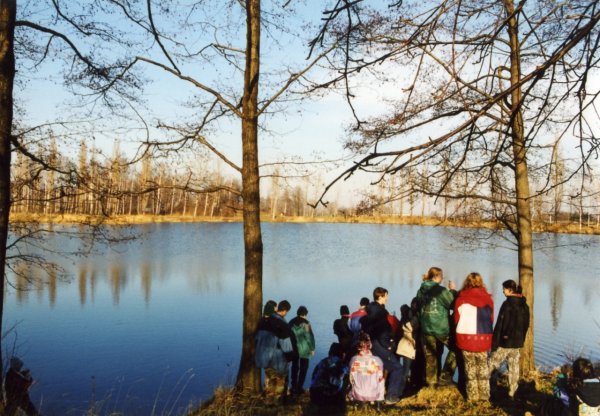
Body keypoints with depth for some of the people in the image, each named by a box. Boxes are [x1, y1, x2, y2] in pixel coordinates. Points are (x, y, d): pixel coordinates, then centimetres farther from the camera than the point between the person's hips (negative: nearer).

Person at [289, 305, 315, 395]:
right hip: (304, 349, -4)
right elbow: (309, 336, -12)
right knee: (303, 368, 6)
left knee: (294, 367, 13)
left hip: (294, 348, 4)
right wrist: (312, 348, -2)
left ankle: (294, 387, 13)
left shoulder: (291, 322, 1)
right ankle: (299, 387, 5)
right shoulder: (305, 323, -13)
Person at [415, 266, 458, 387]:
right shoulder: (440, 290, -15)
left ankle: (431, 382, 17)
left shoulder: (421, 291, 4)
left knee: (430, 356, 13)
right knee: (455, 349, 11)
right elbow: (453, 304, -7)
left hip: (426, 328, 6)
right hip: (441, 328, -6)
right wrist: (452, 290, 4)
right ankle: (444, 377, 6)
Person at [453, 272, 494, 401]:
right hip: (483, 339, 2)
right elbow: (491, 320, 5)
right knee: (483, 367, 16)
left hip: (466, 338, -1)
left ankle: (472, 396, 16)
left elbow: (456, 319, -2)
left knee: (470, 368, 12)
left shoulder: (461, 299, -8)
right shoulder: (488, 299, -3)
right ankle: (484, 395, 21)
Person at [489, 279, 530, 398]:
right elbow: (526, 325, 15)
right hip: (517, 342, 7)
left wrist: (494, 343, -13)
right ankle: (511, 393, 13)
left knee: (492, 364, 2)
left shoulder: (507, 304, -16)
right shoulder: (524, 305, 8)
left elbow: (500, 324, -16)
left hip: (505, 341, -7)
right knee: (514, 368, 10)